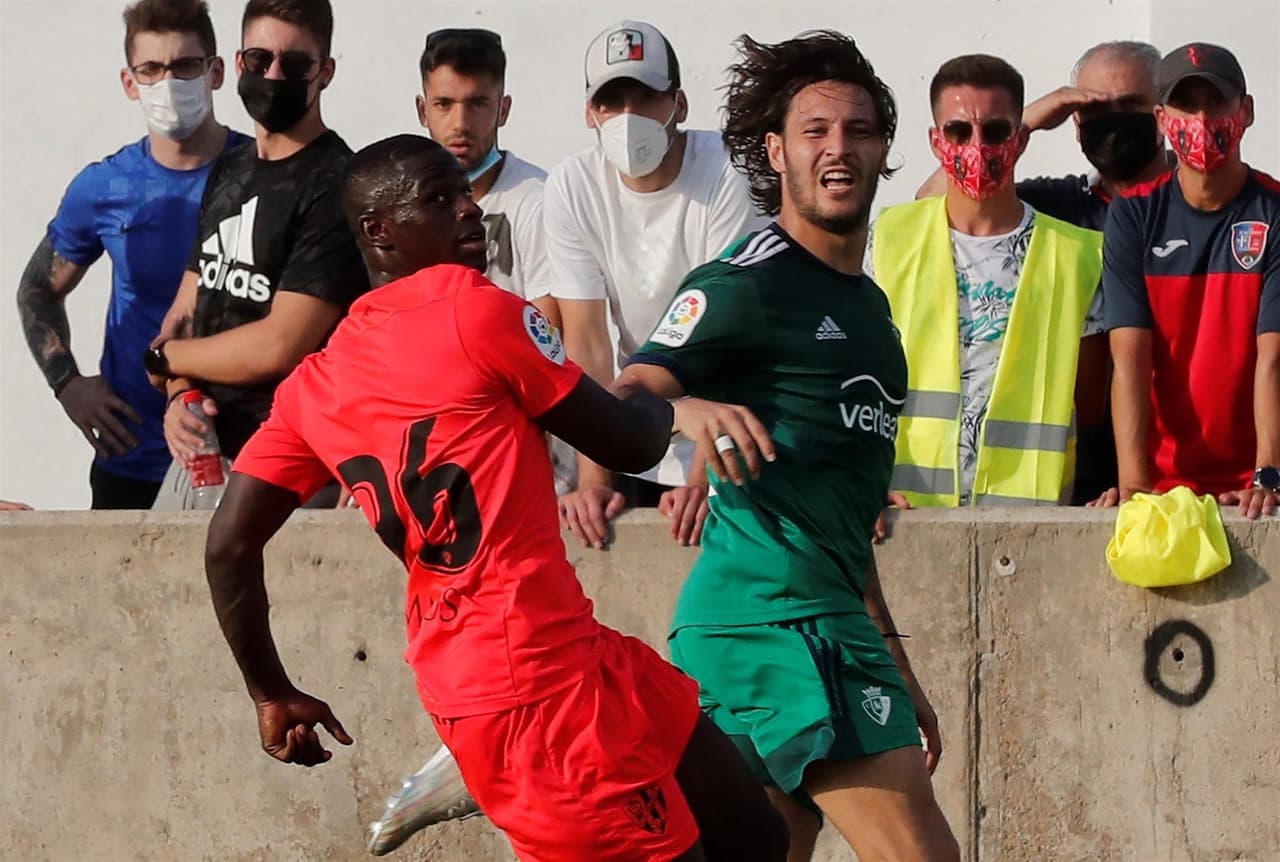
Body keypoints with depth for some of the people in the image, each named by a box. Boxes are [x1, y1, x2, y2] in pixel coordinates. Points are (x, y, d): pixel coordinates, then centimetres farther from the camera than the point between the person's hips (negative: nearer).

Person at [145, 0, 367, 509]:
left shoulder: (335, 187, -12)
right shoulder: (227, 175, 16)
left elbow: (279, 347, -18)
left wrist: (164, 358, -2)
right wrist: (180, 392, -5)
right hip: (200, 449, 7)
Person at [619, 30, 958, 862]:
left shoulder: (866, 302, 22)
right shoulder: (748, 284, -7)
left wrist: (896, 668, 27)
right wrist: (690, 414, -41)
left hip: (827, 618, 9)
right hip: (774, 614, -9)